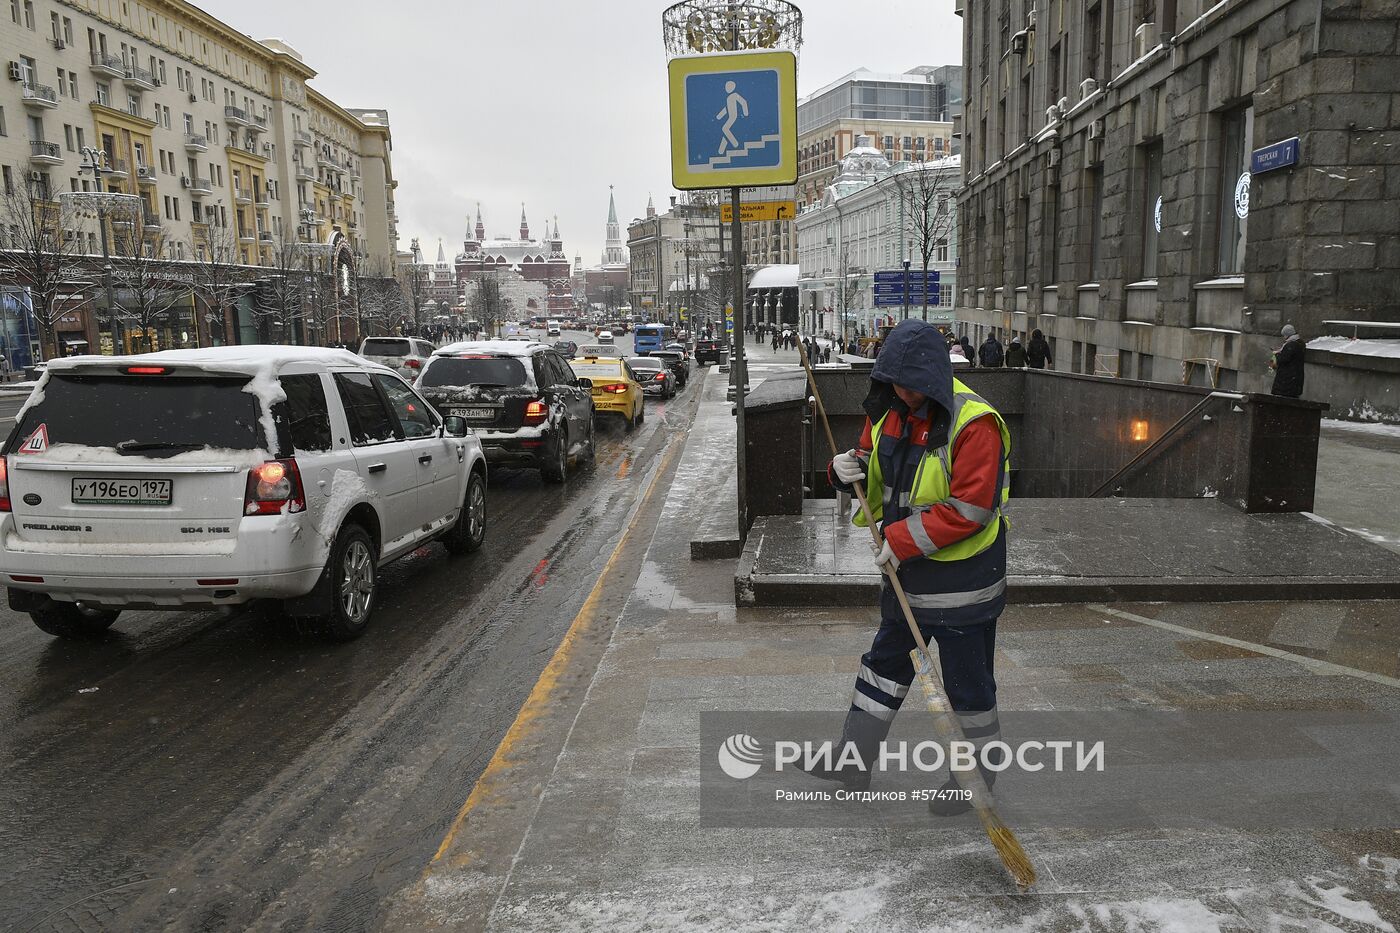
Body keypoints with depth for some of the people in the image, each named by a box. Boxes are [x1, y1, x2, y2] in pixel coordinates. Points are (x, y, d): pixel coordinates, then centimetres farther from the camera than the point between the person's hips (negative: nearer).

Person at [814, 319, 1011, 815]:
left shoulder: (974, 424, -21)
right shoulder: (889, 412, 3)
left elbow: (969, 510, -25)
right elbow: (873, 470, 16)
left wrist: (902, 540, -23)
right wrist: (847, 469, -8)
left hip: (962, 578, -8)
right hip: (907, 570, 8)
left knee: (967, 681, 8)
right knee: (885, 661, 17)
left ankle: (977, 775, 30)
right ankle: (855, 760, 31)